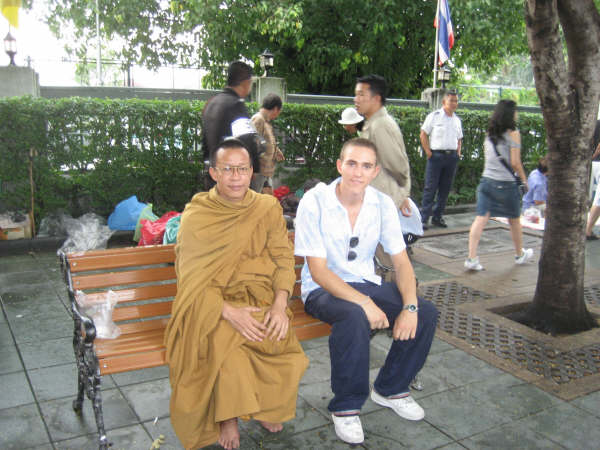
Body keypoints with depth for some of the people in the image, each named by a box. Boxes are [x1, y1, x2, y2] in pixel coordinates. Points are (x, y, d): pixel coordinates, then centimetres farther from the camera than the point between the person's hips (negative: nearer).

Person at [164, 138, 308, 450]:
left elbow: (283, 258, 2)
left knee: (281, 343, -26)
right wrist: (228, 312, -23)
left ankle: (265, 407, 7)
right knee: (224, 346, -32)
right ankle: (227, 417, -2)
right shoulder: (195, 217, -2)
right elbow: (192, 279, -8)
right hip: (213, 304, -2)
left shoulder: (268, 208, 6)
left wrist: (280, 304, -15)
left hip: (261, 298, 2)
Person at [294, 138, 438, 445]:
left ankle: (390, 389, 9)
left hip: (366, 283, 5)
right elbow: (318, 270, -19)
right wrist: (364, 303, -30)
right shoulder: (314, 202, -17)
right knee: (355, 317, -36)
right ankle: (345, 407, -13)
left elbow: (401, 261, -1)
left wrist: (410, 306, -18)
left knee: (426, 314, -13)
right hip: (323, 289, -5)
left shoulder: (382, 204, -3)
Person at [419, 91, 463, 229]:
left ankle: (438, 217, 17)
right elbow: (423, 134, -1)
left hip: (452, 157, 6)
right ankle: (423, 219, -3)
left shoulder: (457, 120, 15)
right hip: (436, 155, -5)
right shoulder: (434, 116, -1)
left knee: (445, 188, 7)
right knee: (430, 188, -6)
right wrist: (428, 152, -9)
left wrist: (458, 152, 10)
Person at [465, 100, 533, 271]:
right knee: (514, 220, 15)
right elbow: (515, 162, -11)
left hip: (486, 180, 4)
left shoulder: (489, 134, 8)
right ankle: (520, 255, 34)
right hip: (506, 183, -4)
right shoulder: (513, 133, -9)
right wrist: (524, 180, 1)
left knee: (481, 218, -2)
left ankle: (472, 258, -11)